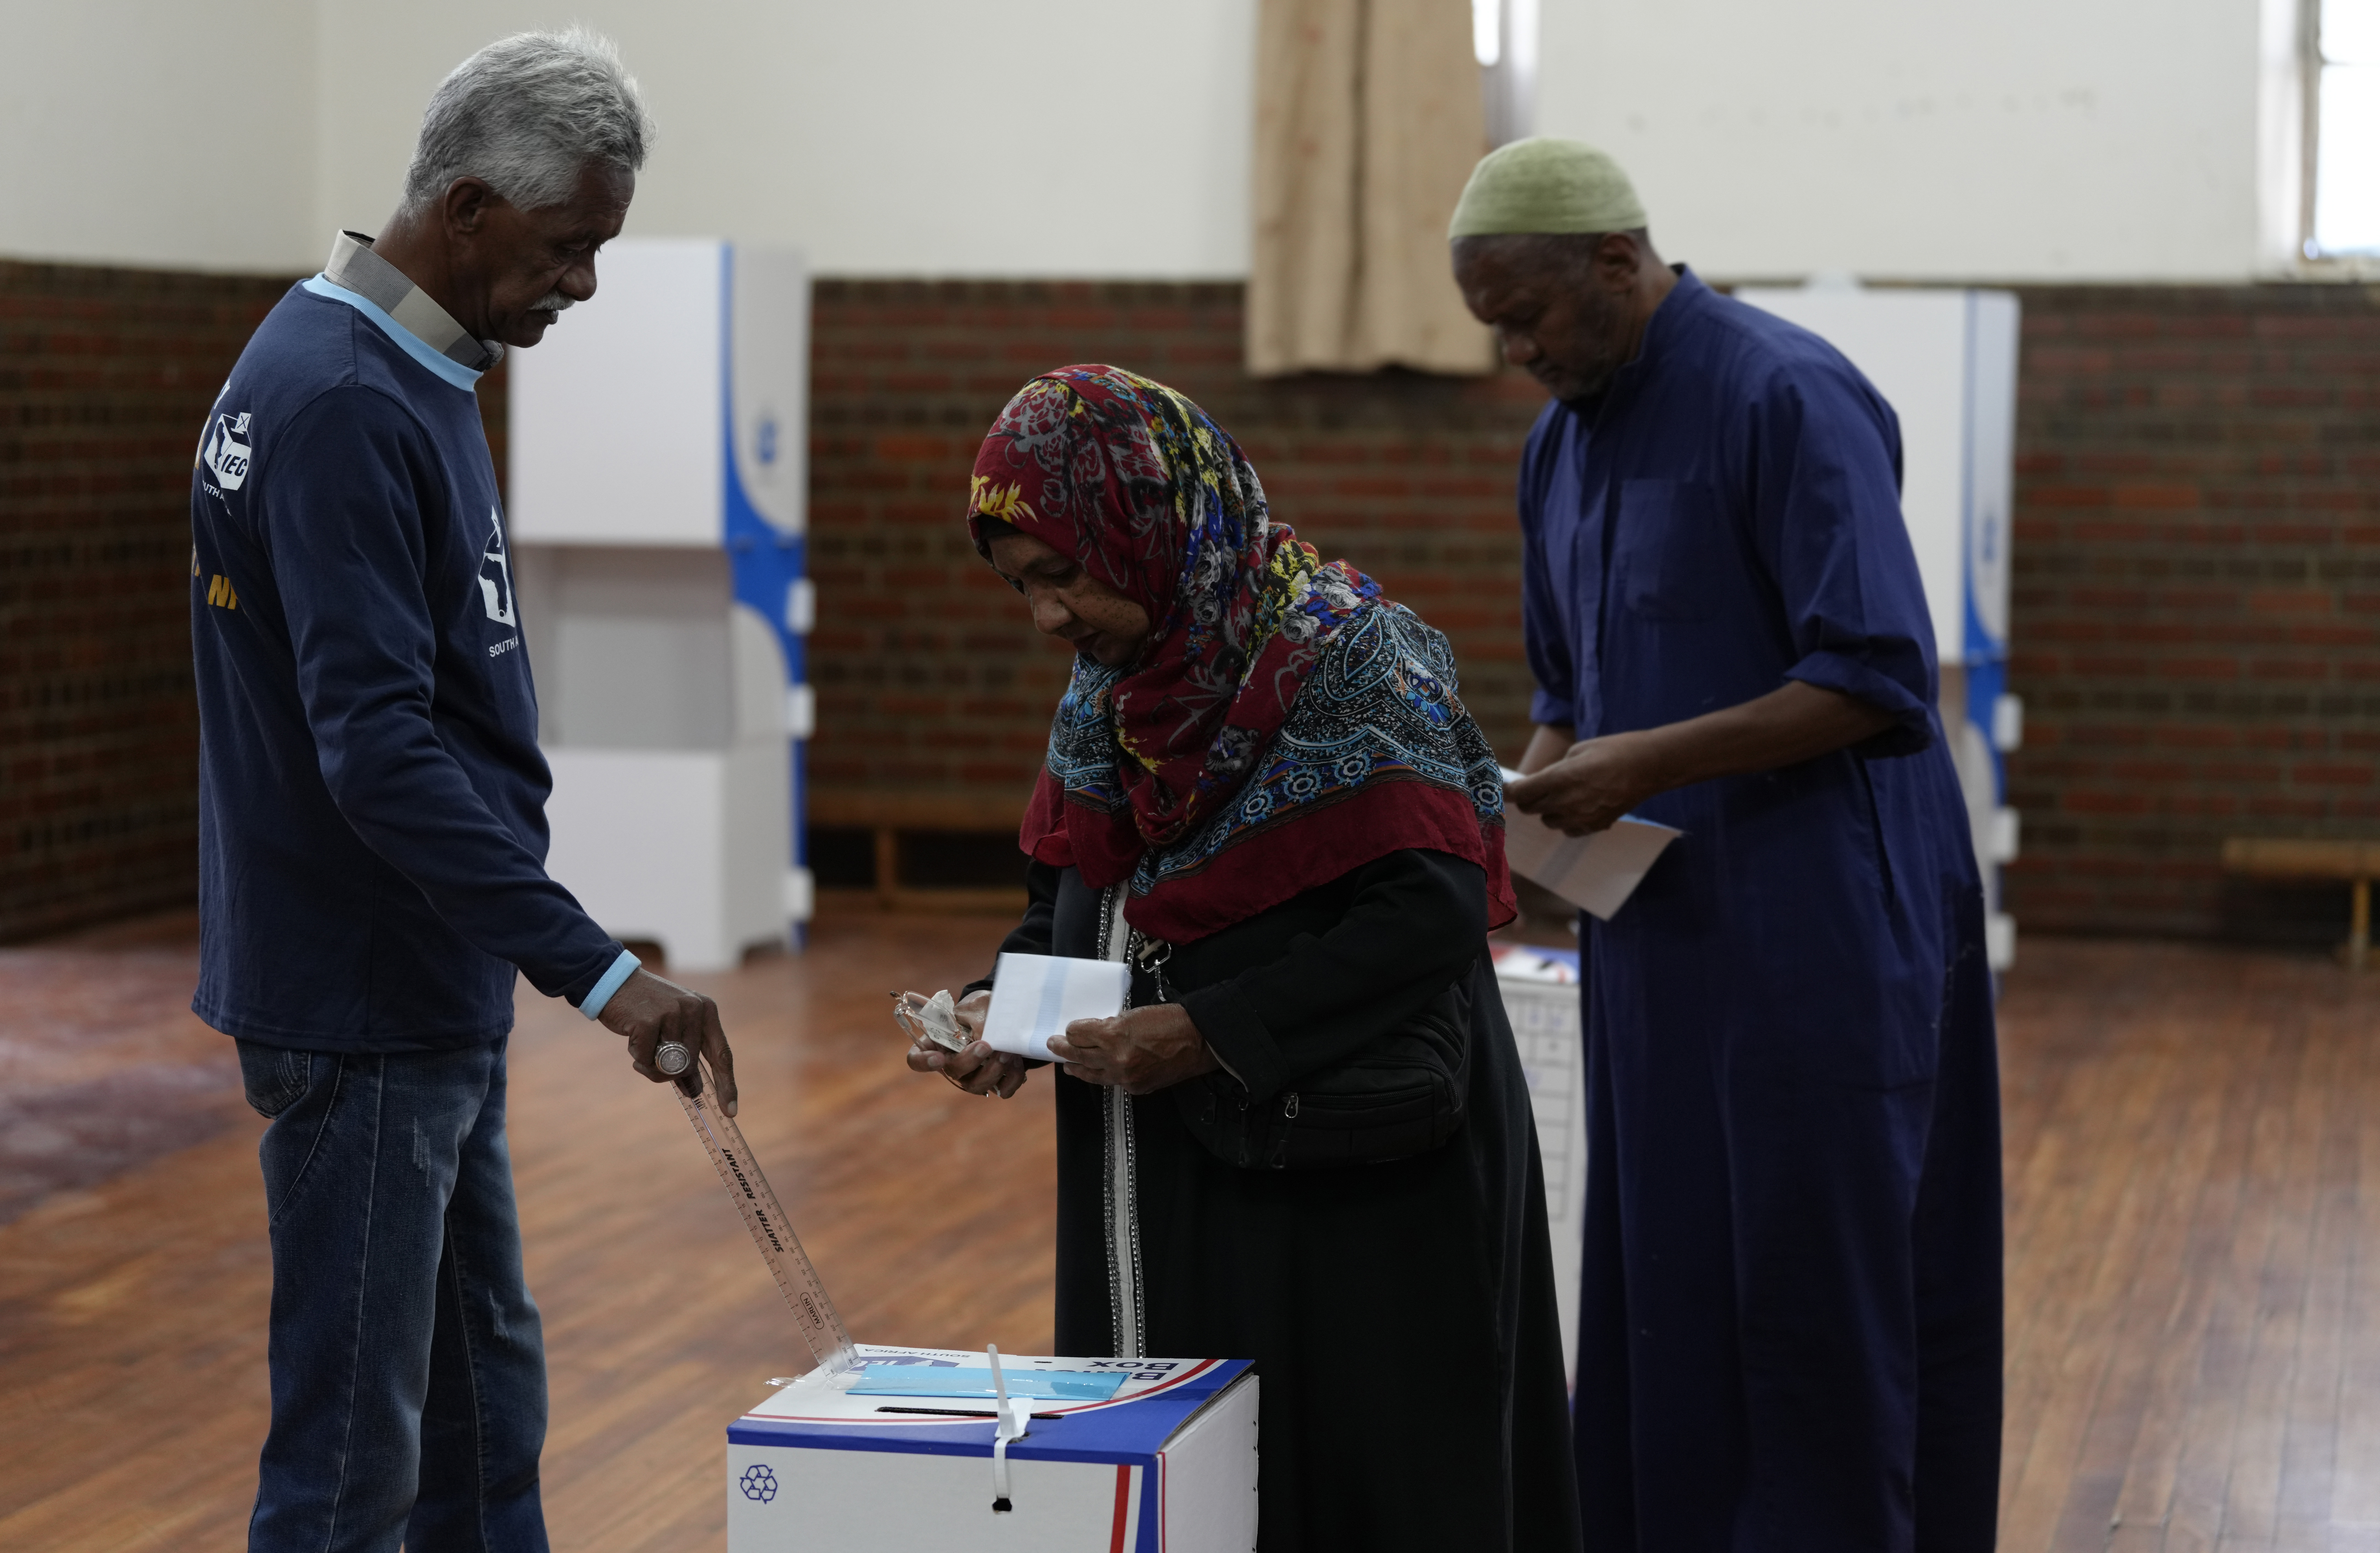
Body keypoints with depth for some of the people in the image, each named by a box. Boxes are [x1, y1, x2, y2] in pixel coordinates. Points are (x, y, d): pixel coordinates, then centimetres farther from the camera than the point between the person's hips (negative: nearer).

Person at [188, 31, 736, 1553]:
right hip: (359, 1009, -10)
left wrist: (566, 961, 18)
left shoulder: (409, 374, 11)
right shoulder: (342, 405, -21)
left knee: (483, 1388, 17)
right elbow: (378, 752, -28)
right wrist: (597, 968, -30)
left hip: (429, 990, 10)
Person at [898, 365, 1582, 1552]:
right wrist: (1004, 1006, -3)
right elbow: (1066, 893, 17)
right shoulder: (1111, 681, 9)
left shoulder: (1346, 662, -15)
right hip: (1155, 1185, 7)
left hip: (1343, 1196, -7)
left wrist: (1214, 1032, -22)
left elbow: (1430, 912, -21)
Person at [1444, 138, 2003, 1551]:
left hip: (1818, 938, -8)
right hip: (1658, 931, 8)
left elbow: (1880, 681, -19)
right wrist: (1531, 792, 2)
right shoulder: (1563, 443, 12)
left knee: (1812, 1292, -2)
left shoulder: (1785, 398, -14)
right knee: (1660, 1295, 8)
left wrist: (1649, 763, -21)